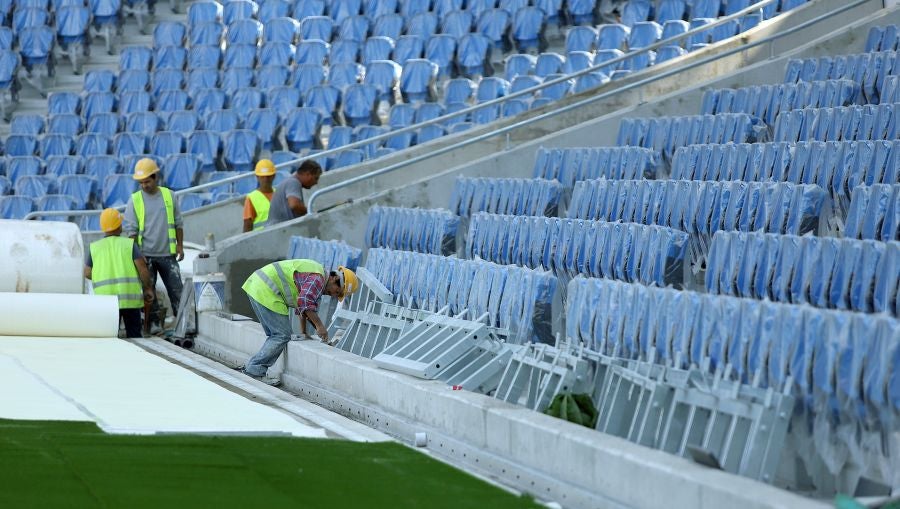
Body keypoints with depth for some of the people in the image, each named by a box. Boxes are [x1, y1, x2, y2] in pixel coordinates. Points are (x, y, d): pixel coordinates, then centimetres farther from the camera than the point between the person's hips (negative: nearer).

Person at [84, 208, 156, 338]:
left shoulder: (94, 247, 8)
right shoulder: (129, 244, 2)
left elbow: (87, 273, 8)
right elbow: (142, 268, -5)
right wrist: (148, 289, 5)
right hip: (130, 297, -1)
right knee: (134, 335, 8)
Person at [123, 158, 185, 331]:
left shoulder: (168, 195, 6)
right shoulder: (134, 200, -1)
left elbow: (178, 223, 12)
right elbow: (131, 230, -2)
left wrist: (180, 245, 7)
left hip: (168, 254, 1)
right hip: (146, 256, -1)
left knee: (177, 291, 1)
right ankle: (155, 323, 7)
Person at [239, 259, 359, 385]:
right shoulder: (317, 278, -13)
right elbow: (304, 302, -27)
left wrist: (304, 332, 29)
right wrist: (319, 326, -24)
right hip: (265, 292, -11)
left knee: (275, 335, 15)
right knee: (282, 335, -8)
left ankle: (251, 367, 13)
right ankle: (255, 370, -6)